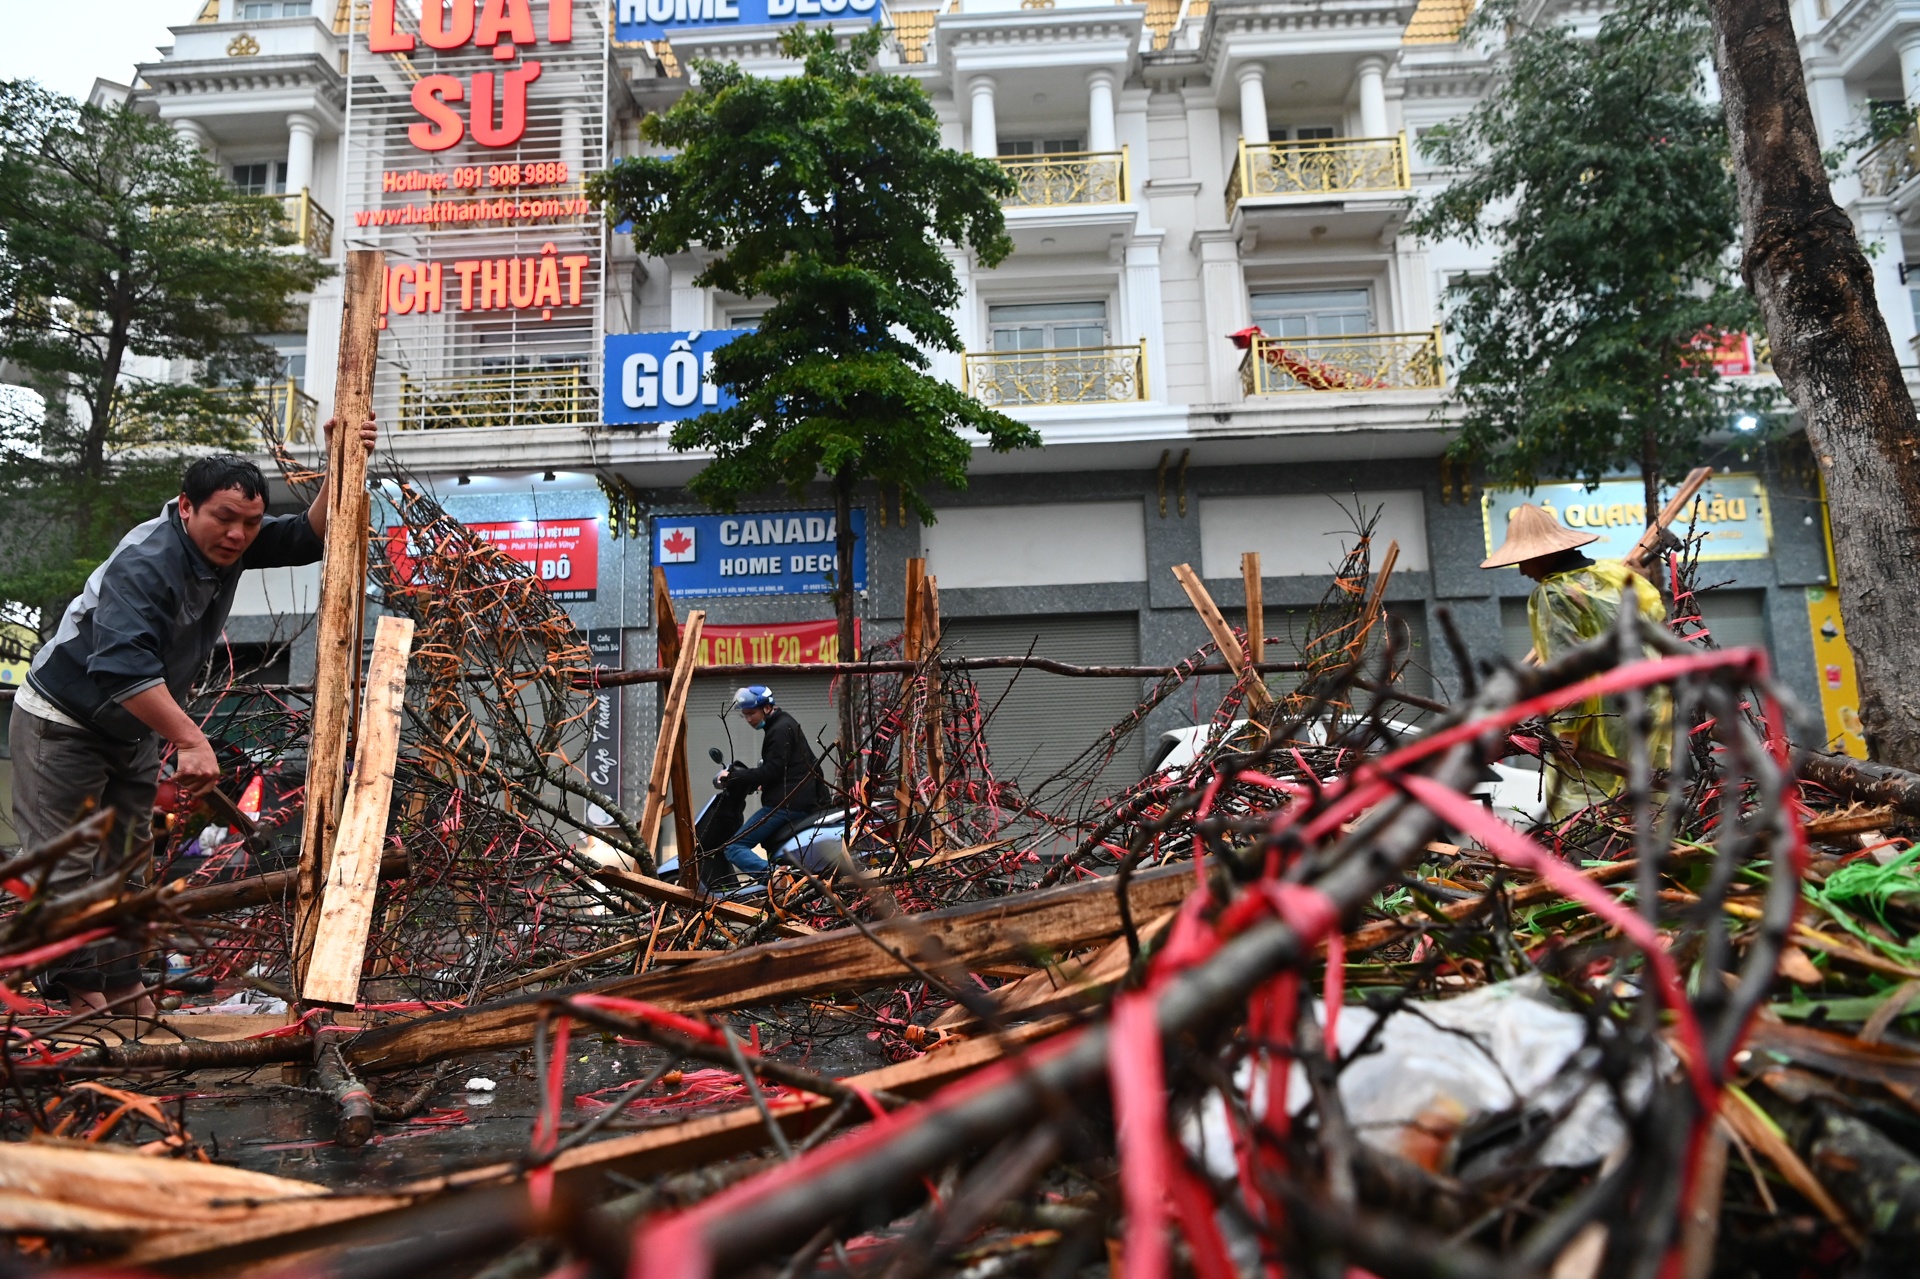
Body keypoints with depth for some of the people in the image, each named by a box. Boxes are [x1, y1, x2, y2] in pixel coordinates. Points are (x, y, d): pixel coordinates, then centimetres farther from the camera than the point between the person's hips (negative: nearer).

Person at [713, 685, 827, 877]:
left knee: (734, 848, -13)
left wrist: (734, 777, -15)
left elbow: (772, 770, -19)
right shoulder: (785, 724, 20)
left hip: (785, 804, -10)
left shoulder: (780, 730, -11)